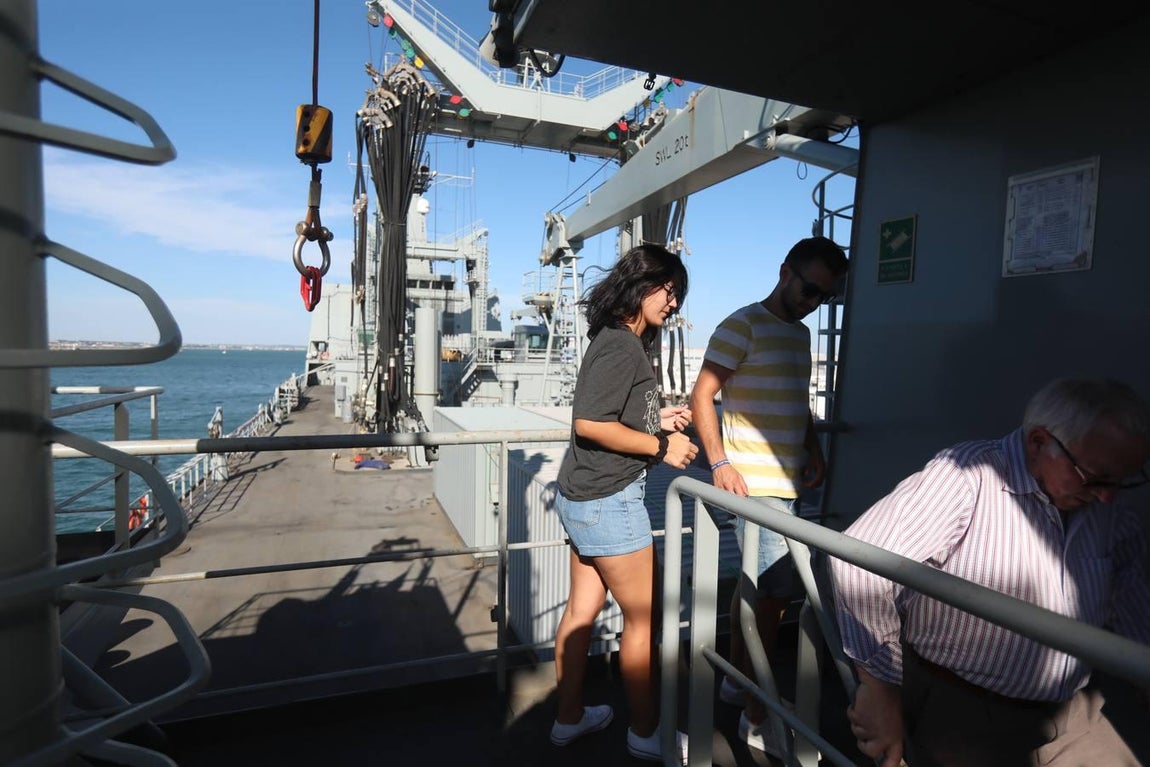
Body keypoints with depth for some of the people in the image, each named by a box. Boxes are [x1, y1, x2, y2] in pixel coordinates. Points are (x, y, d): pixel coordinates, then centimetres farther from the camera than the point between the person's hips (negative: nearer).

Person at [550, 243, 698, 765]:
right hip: (608, 499, -9)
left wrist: (657, 419, 9)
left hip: (584, 496, 9)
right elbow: (590, 424, -23)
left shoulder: (617, 341, 13)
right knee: (643, 616, 7)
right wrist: (660, 446, -15)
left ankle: (569, 718, 34)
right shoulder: (621, 345, -17)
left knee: (582, 609, 18)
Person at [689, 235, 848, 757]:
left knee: (755, 583, 17)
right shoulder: (743, 326, -9)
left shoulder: (800, 333, 18)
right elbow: (702, 395, -13)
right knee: (775, 592, -6)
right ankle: (756, 717, 10)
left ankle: (736, 679, 34)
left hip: (786, 483, 8)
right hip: (753, 483, -8)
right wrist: (718, 462, -21)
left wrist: (815, 454, 14)